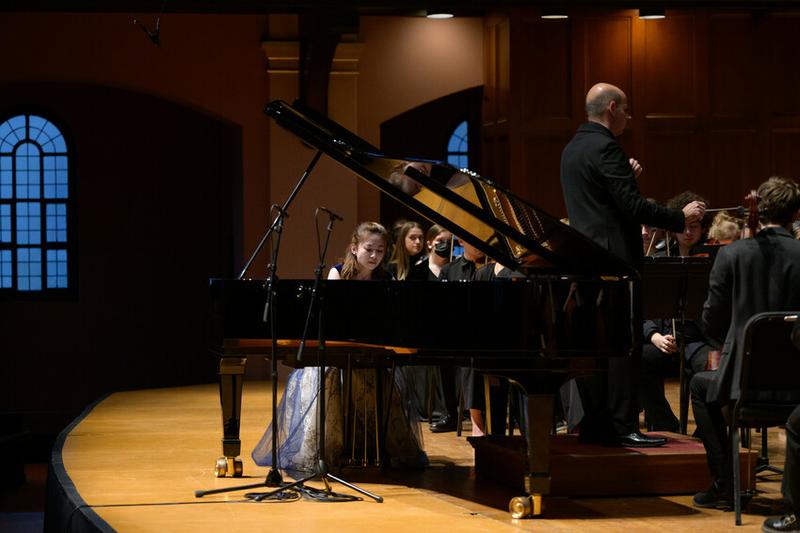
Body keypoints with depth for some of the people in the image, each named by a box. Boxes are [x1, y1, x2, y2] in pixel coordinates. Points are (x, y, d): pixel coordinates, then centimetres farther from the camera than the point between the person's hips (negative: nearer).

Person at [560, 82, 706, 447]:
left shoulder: (573, 149, 15)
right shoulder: (605, 147, -15)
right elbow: (634, 208, -19)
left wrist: (627, 177, 16)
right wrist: (681, 217, -9)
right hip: (614, 259, -10)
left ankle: (595, 424, 15)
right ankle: (624, 427, -7)